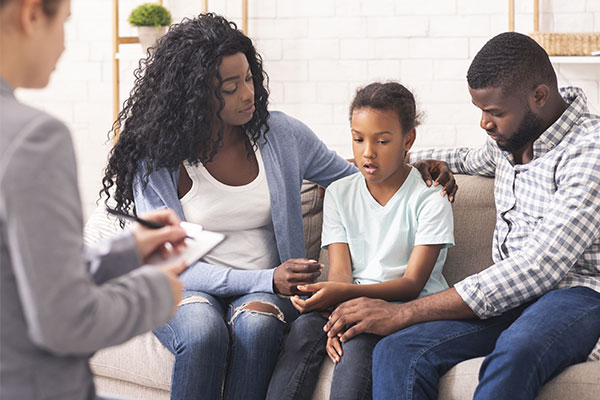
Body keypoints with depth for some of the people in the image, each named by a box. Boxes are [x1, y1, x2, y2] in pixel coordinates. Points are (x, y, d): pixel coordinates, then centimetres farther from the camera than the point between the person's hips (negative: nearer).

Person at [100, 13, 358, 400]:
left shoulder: (282, 135, 3)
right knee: (203, 333, -36)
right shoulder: (156, 162, -7)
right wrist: (267, 279, -22)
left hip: (266, 291, 2)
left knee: (256, 325, -34)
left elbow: (353, 179, 19)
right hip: (188, 291, -2)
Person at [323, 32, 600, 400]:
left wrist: (405, 313, -26)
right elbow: (476, 161, 38)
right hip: (511, 292, 7)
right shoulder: (510, 134, 10)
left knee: (514, 355, -43)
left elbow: (538, 268, -26)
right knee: (397, 352, -23)